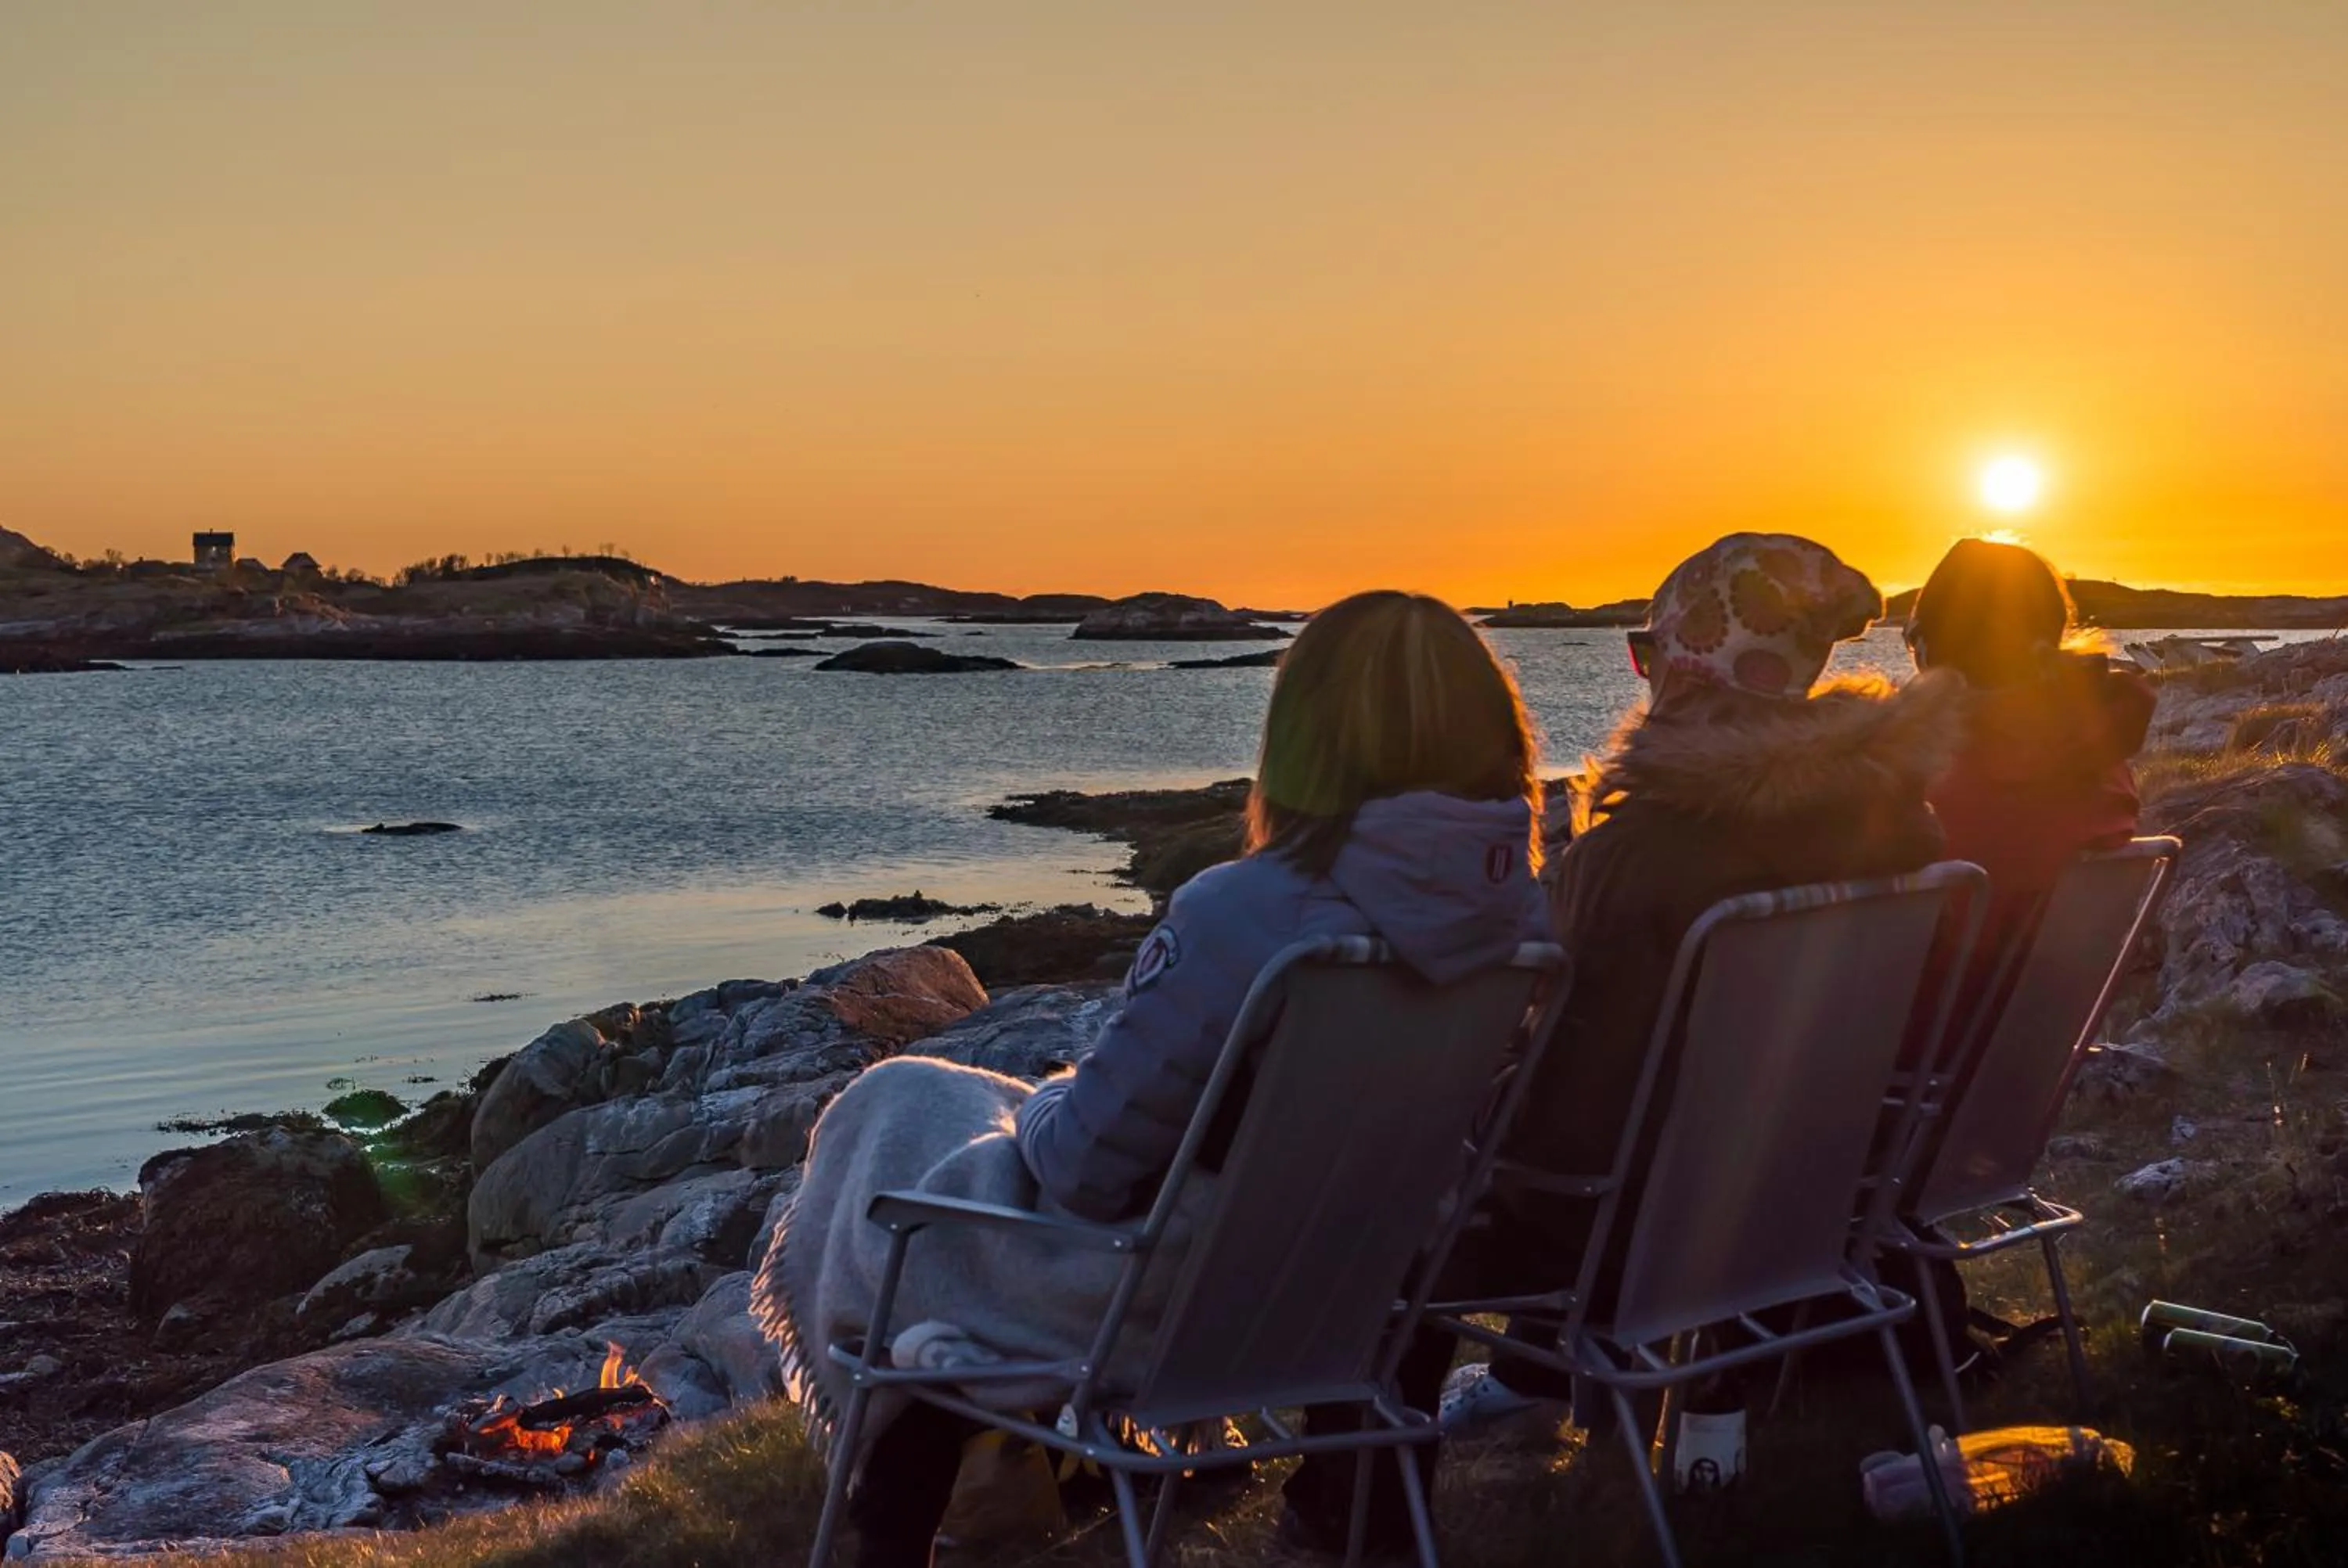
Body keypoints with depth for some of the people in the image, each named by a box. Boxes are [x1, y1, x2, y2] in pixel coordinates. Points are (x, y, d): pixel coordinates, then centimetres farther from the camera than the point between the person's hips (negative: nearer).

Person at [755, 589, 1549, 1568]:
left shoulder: (1241, 917, -32)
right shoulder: (1516, 917, -12)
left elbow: (1085, 1160, -22)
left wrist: (1039, 1111, 1)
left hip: (1172, 1304, -6)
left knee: (902, 1113, 20)